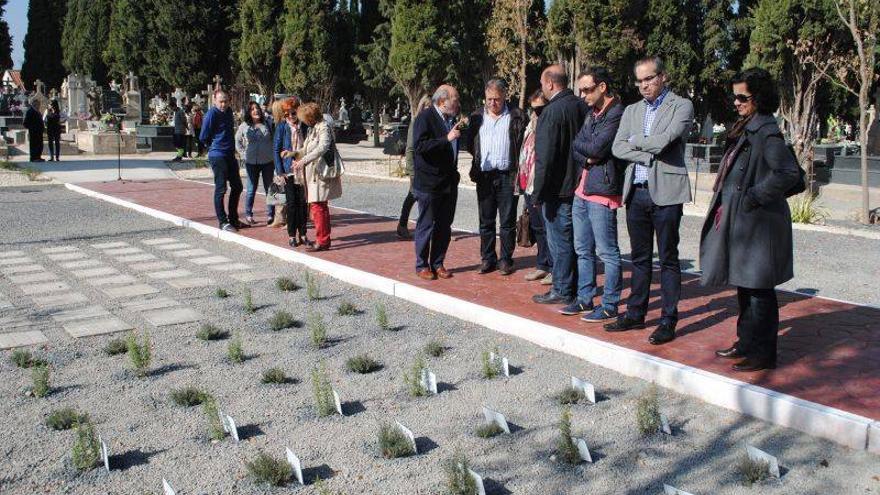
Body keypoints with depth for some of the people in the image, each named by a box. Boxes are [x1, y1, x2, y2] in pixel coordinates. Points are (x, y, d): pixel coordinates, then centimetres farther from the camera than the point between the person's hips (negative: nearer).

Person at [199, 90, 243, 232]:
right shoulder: (212, 114, -13)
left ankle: (233, 219, 24)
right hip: (218, 156, -8)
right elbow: (203, 137, -12)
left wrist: (232, 148, 14)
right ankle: (223, 222, 4)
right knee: (221, 189, -3)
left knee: (237, 187, 13)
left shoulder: (228, 111, 10)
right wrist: (213, 145, 2)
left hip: (230, 155, 8)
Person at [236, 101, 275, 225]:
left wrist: (273, 154, -3)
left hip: (268, 162, 0)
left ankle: (270, 215, 11)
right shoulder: (244, 126, 3)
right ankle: (248, 215, 13)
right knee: (251, 189, 4)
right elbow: (237, 141, 13)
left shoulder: (267, 124, 2)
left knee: (269, 189, 5)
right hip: (251, 163, 0)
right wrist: (244, 154, 3)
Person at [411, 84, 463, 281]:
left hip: (449, 182, 7)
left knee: (444, 227, 11)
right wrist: (446, 139, -25)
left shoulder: (451, 119, 13)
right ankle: (422, 265, 14)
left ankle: (438, 263, 21)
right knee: (426, 226, 3)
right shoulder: (425, 118, -10)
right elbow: (419, 146, -22)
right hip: (429, 183, -7)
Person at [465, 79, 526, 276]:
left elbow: (523, 143, -2)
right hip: (484, 176, 3)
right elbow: (469, 143, 16)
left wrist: (518, 169, -8)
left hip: (507, 176, -3)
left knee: (507, 221, 2)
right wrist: (478, 162, 5)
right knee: (486, 221, 9)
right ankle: (487, 258, 18)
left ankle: (506, 260, 11)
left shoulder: (516, 117, 1)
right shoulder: (477, 118, 11)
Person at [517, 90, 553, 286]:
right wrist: (522, 181, 18)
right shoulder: (531, 125, 15)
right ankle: (542, 265, 26)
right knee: (537, 228, 16)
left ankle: (554, 268, 8)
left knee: (548, 228, -2)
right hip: (528, 186, 9)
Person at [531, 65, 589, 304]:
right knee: (574, 238, 16)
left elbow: (545, 156, -20)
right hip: (578, 184, 8)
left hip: (558, 188, -8)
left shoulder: (552, 111, -18)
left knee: (559, 241, 0)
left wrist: (539, 190, -15)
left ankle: (562, 291, 7)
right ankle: (575, 287, 26)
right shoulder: (582, 106, 6)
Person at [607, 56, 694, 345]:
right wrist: (647, 154, -11)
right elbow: (617, 148, 3)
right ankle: (635, 313, 22)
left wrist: (635, 141, -1)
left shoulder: (681, 106, -2)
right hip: (636, 191, 5)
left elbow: (664, 140, -17)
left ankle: (669, 321, 7)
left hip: (665, 192, -5)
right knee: (640, 257, 13)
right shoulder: (632, 110, 15)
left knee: (668, 259, 1)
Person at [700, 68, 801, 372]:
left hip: (757, 222, -10)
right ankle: (746, 343, 29)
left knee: (758, 290, -2)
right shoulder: (746, 130, 14)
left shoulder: (766, 132, -15)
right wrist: (727, 204, 11)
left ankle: (763, 353, 8)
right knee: (744, 286, 17)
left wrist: (752, 198, -20)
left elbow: (789, 173, -25)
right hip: (739, 221, 10)